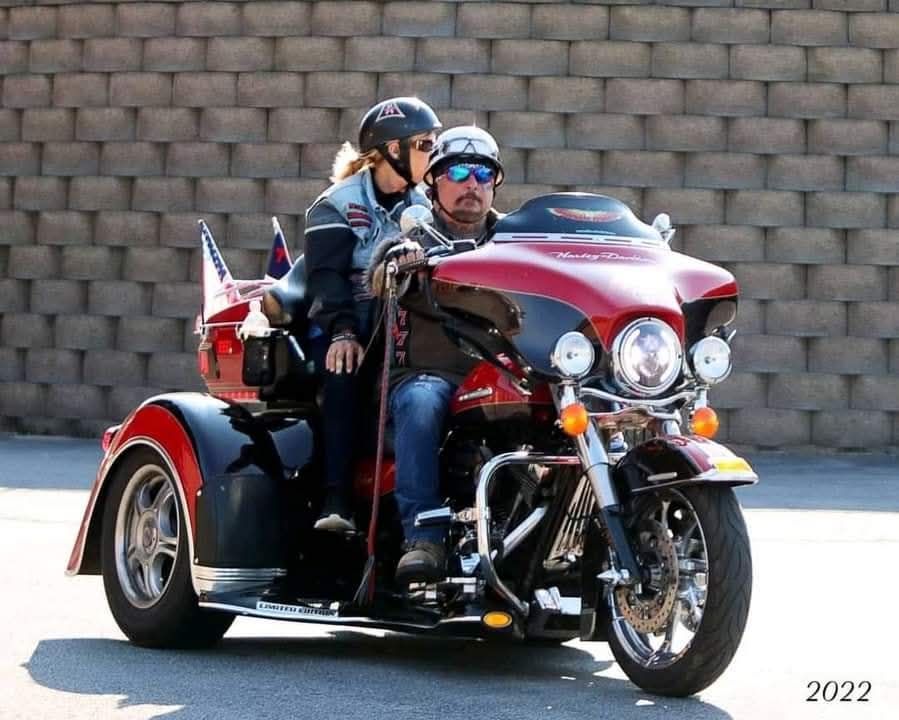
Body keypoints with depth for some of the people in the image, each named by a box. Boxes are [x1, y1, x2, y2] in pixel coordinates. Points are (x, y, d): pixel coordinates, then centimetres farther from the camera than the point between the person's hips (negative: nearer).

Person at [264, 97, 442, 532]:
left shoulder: (422, 208, 22)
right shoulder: (337, 205, 5)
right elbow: (325, 275, -8)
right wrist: (341, 331, -25)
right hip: (353, 321, -3)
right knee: (342, 373, -36)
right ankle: (337, 499, -39)